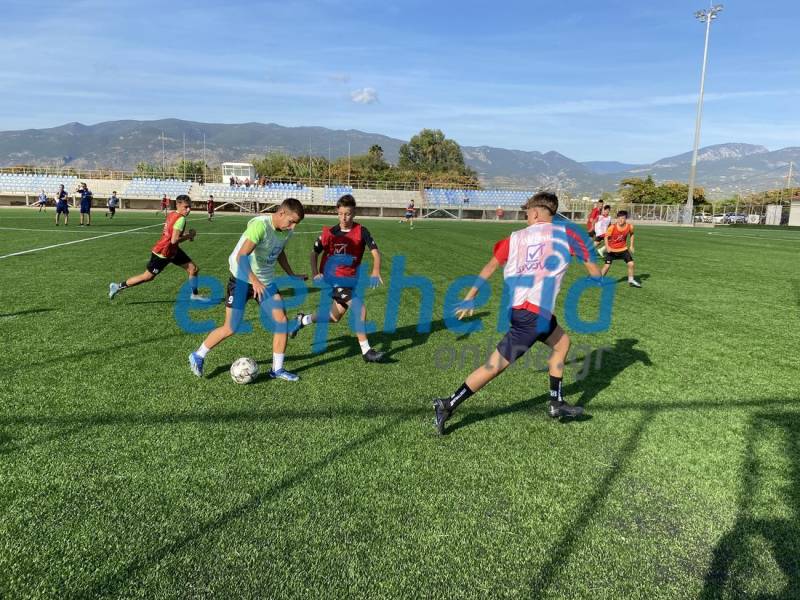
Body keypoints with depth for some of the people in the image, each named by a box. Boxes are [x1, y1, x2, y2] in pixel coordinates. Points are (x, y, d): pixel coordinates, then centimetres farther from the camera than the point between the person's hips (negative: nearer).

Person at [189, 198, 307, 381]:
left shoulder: (287, 231, -1)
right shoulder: (260, 225, -26)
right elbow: (241, 256, -35)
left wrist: (291, 275, 16)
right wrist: (254, 280, -45)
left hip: (266, 282, 7)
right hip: (242, 279, -6)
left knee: (282, 320, -6)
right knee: (230, 328, -4)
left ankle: (277, 369, 8)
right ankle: (198, 356, 21)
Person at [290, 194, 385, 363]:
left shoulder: (361, 231, -6)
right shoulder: (329, 233, -6)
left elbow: (375, 251, -13)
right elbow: (314, 252, 4)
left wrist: (375, 272, -30)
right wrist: (315, 273, -10)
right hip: (333, 278, -4)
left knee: (335, 317, 14)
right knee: (360, 309, -18)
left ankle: (302, 320, 37)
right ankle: (366, 351, -10)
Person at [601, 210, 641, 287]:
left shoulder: (630, 226, -14)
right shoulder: (612, 227, -24)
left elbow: (631, 234, 8)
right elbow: (606, 237, -11)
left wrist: (631, 246, 5)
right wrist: (607, 247, -23)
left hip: (623, 249, 3)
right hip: (612, 250, -3)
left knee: (631, 263, -2)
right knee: (607, 265, -9)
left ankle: (631, 281, 16)